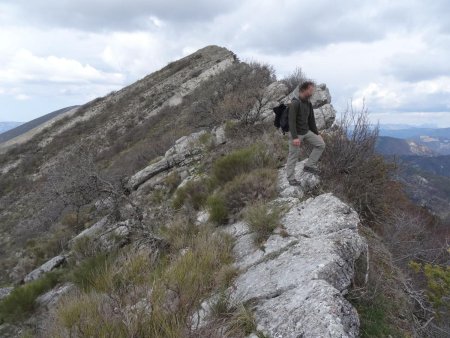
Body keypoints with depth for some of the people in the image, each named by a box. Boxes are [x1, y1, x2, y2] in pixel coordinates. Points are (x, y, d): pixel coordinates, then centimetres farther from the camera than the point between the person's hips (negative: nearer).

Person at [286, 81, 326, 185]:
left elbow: (311, 120, 15)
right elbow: (291, 121, -25)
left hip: (307, 132, 8)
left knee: (321, 144, 3)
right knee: (293, 156, 1)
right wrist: (295, 137, -30)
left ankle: (309, 165, 12)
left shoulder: (308, 103, 6)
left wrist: (316, 134, 16)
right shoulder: (295, 103, -20)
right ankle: (291, 178, 15)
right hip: (296, 133, -8)